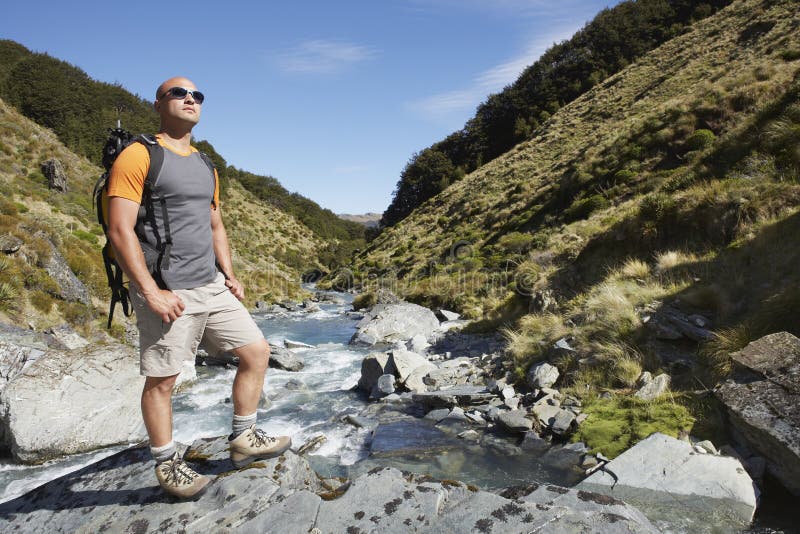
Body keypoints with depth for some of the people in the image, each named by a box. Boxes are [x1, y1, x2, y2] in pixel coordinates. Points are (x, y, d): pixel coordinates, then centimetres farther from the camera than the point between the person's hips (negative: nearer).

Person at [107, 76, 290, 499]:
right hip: (167, 293, -7)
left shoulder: (205, 166, 16)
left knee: (257, 351, 7)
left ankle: (243, 439, 22)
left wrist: (229, 275, 10)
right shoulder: (138, 156, -7)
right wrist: (151, 292, -19)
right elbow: (119, 230, -14)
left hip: (212, 286, 8)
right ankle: (166, 465, 24)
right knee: (161, 380, 4)